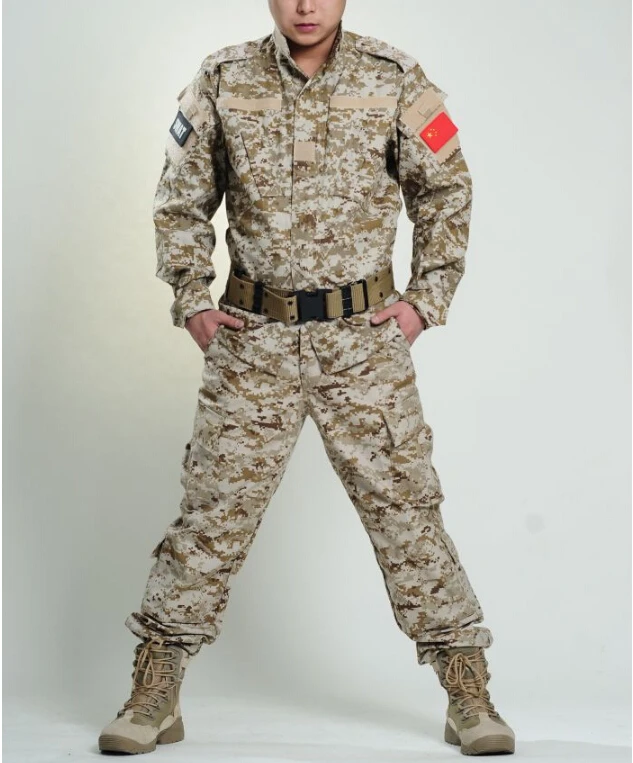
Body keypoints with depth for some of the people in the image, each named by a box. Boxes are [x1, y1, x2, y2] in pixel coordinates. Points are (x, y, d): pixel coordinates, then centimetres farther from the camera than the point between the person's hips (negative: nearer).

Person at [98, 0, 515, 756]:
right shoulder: (222, 82, 1)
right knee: (213, 509, 2)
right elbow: (181, 202, 10)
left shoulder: (394, 79, -1)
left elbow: (445, 191, 8)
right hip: (254, 334, 1)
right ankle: (153, 694, 15)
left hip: (365, 333, 0)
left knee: (403, 503, 1)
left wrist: (426, 298, 0)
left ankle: (468, 694, 13)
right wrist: (191, 301, 2)